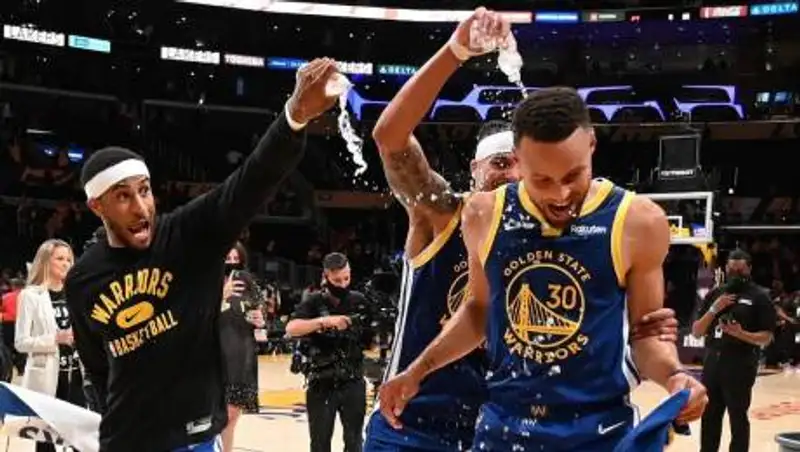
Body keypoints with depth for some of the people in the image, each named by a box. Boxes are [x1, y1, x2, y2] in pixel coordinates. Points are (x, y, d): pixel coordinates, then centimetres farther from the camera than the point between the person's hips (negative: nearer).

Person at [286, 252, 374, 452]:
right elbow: (291, 329, -20)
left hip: (353, 383, 2)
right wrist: (324, 321, -31)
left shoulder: (359, 301, 1)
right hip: (321, 385, -1)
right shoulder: (313, 302, -5)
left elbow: (371, 340, 8)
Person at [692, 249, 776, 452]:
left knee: (738, 418, 1)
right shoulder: (715, 293, 11)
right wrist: (714, 309, -7)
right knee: (709, 417, 10)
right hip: (712, 361, 5)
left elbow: (766, 337, -6)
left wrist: (741, 333, -23)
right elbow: (696, 332, 7)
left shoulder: (759, 296, -2)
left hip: (741, 364, -5)